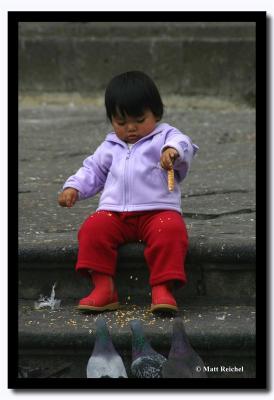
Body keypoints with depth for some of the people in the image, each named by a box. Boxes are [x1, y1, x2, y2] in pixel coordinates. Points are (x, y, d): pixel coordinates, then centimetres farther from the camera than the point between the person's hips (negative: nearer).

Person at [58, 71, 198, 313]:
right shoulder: (111, 147, 24)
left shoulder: (165, 137, 8)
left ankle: (163, 289, -35)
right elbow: (93, 170, 31)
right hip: (114, 212, 4)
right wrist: (73, 187, 12)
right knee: (93, 228, -25)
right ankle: (103, 288, -25)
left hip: (158, 210, -4)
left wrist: (173, 150, -39)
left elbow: (182, 143, -13)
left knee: (170, 229, -35)